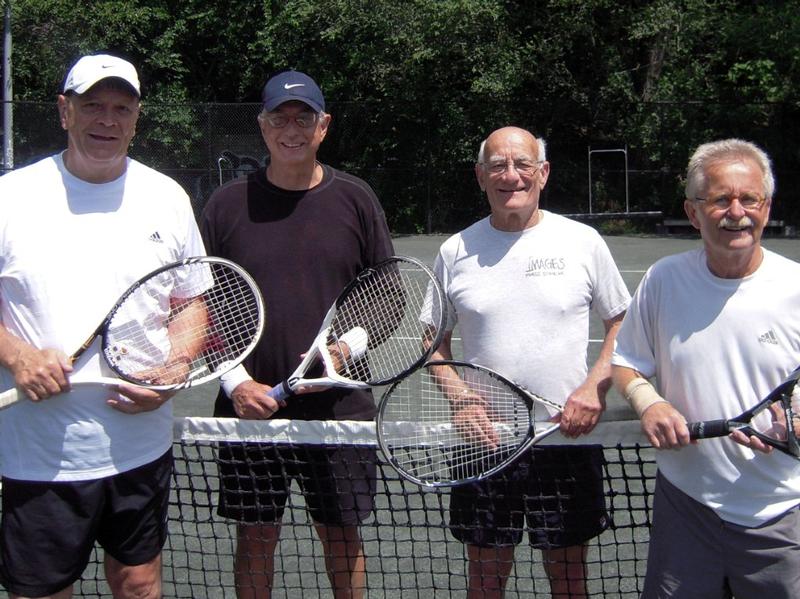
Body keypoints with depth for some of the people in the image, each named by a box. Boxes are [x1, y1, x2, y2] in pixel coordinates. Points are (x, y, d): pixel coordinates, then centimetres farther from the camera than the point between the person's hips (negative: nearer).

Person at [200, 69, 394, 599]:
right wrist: (237, 382, -8)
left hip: (339, 405, 0)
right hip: (252, 407, 0)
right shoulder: (229, 204, 1)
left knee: (343, 536, 12)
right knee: (255, 538, 11)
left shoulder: (355, 199, 3)